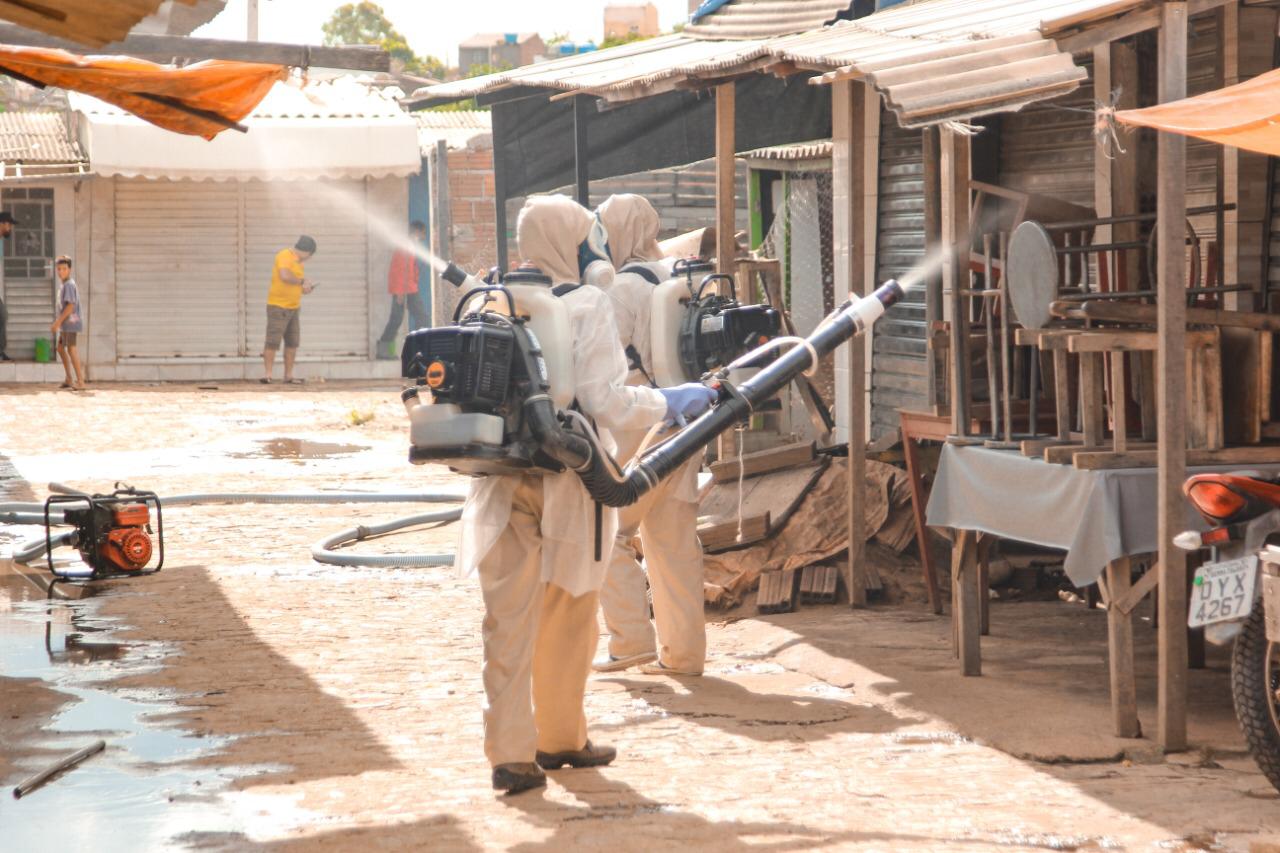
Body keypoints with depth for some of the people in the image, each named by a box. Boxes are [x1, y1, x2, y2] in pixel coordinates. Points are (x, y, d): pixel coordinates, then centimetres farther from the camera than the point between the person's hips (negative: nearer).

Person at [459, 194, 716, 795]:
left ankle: (510, 751, -2)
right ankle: (561, 738, 26)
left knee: (509, 619, 4)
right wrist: (672, 403, -1)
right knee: (567, 619, 14)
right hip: (566, 480, -3)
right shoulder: (585, 305, -8)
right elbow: (605, 401, -15)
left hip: (501, 481, 3)